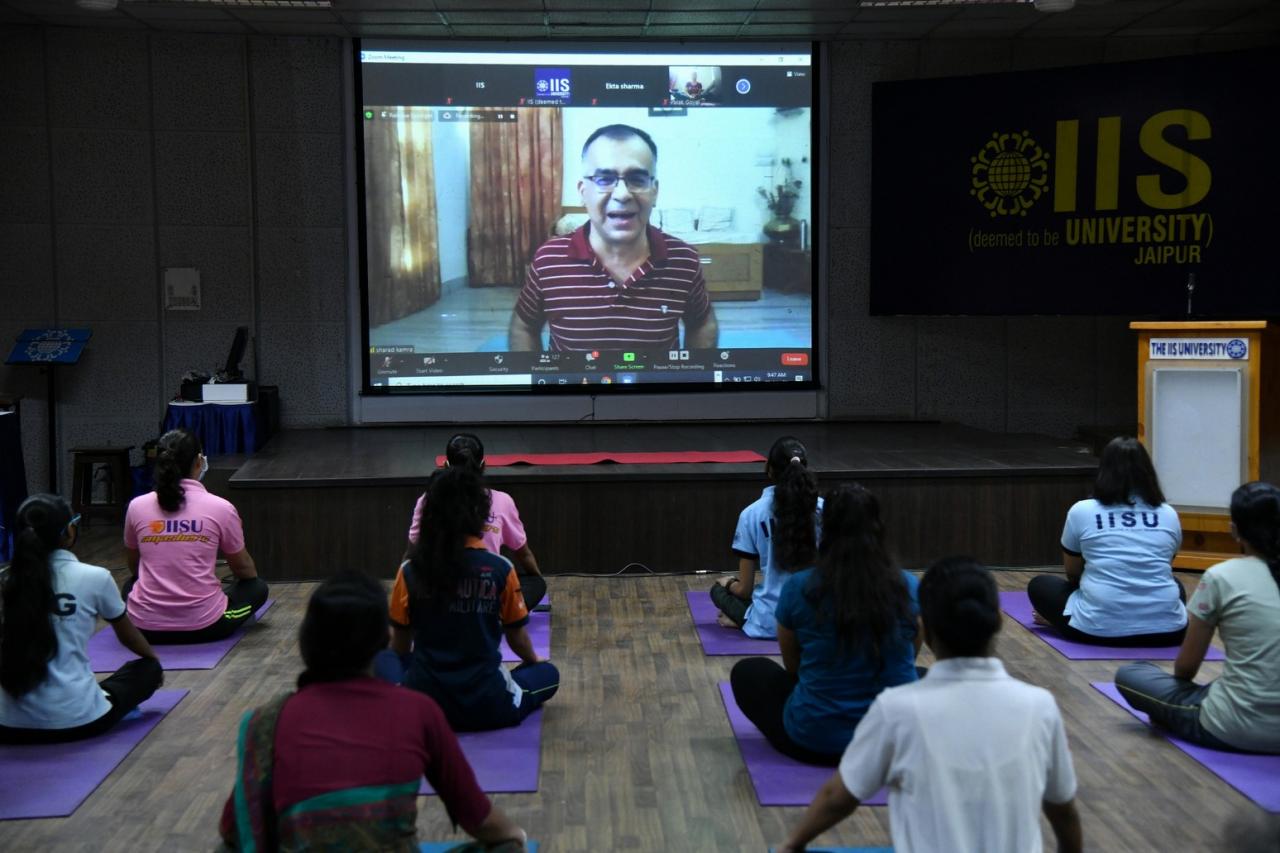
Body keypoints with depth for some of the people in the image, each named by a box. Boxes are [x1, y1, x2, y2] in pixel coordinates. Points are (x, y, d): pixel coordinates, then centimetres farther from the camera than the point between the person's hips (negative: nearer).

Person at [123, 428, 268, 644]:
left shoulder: (137, 506, 0)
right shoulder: (220, 508, -7)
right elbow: (245, 569, 8)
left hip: (145, 628, 4)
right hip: (203, 627, -4)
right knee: (257, 587, 23)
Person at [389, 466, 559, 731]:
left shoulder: (410, 571, -8)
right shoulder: (500, 569, -10)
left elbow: (400, 645, 3)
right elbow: (516, 635, 3)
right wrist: (533, 660, 27)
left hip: (424, 703, 2)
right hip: (487, 705, -2)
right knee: (548, 672, 25)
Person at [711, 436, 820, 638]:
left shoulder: (752, 514, -10)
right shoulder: (824, 510, -6)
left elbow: (745, 589, -5)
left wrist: (729, 583, 18)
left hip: (770, 622, -4)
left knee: (719, 587, 25)